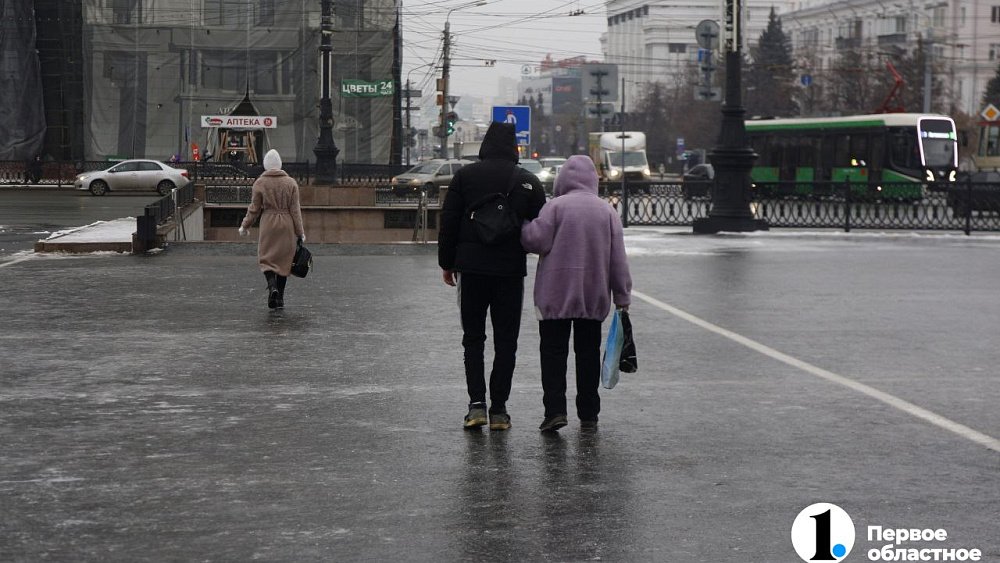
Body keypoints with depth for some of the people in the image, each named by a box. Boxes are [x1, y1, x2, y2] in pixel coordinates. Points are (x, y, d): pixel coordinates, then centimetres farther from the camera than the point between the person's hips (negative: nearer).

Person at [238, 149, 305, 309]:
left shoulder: (260, 183, -4)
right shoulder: (291, 183, 0)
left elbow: (254, 209, -1)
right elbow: (295, 210, 0)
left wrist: (245, 226, 12)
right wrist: (300, 232, 5)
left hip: (268, 224, -1)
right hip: (287, 225, 2)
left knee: (266, 257, 7)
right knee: (284, 259, 10)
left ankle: (272, 286, -20)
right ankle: (280, 298, 13)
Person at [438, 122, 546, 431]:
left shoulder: (465, 176, -1)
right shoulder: (528, 182, 1)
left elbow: (448, 223, -1)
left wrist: (447, 263, 7)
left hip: (471, 267, 0)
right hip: (511, 270, 0)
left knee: (473, 338, 10)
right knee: (506, 341, 6)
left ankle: (477, 403, -2)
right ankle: (498, 410, 5)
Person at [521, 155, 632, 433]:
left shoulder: (556, 206, -9)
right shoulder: (607, 210, 3)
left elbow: (536, 240, -14)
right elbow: (618, 259, 3)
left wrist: (523, 226, 7)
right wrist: (622, 296, 8)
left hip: (556, 295, -3)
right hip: (594, 296, 3)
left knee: (553, 351, 2)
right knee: (588, 352, 12)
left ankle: (555, 410, -9)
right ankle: (588, 413, 15)